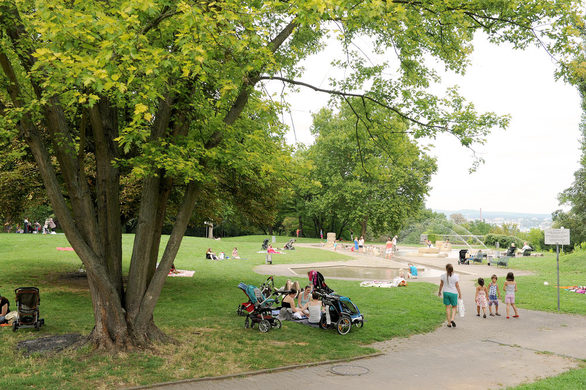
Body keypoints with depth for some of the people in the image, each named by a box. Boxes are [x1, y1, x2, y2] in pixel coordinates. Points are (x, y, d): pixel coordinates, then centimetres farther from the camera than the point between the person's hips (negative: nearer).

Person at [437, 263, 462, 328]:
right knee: (454, 307, 13)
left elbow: (441, 284, 7)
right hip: (453, 293, -2)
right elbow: (457, 286, -6)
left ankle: (449, 323, 11)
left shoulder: (443, 276, -3)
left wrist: (439, 291, 22)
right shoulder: (455, 276, -9)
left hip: (446, 293, 2)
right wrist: (460, 294, 3)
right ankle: (452, 319, -7)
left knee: (448, 307, 8)